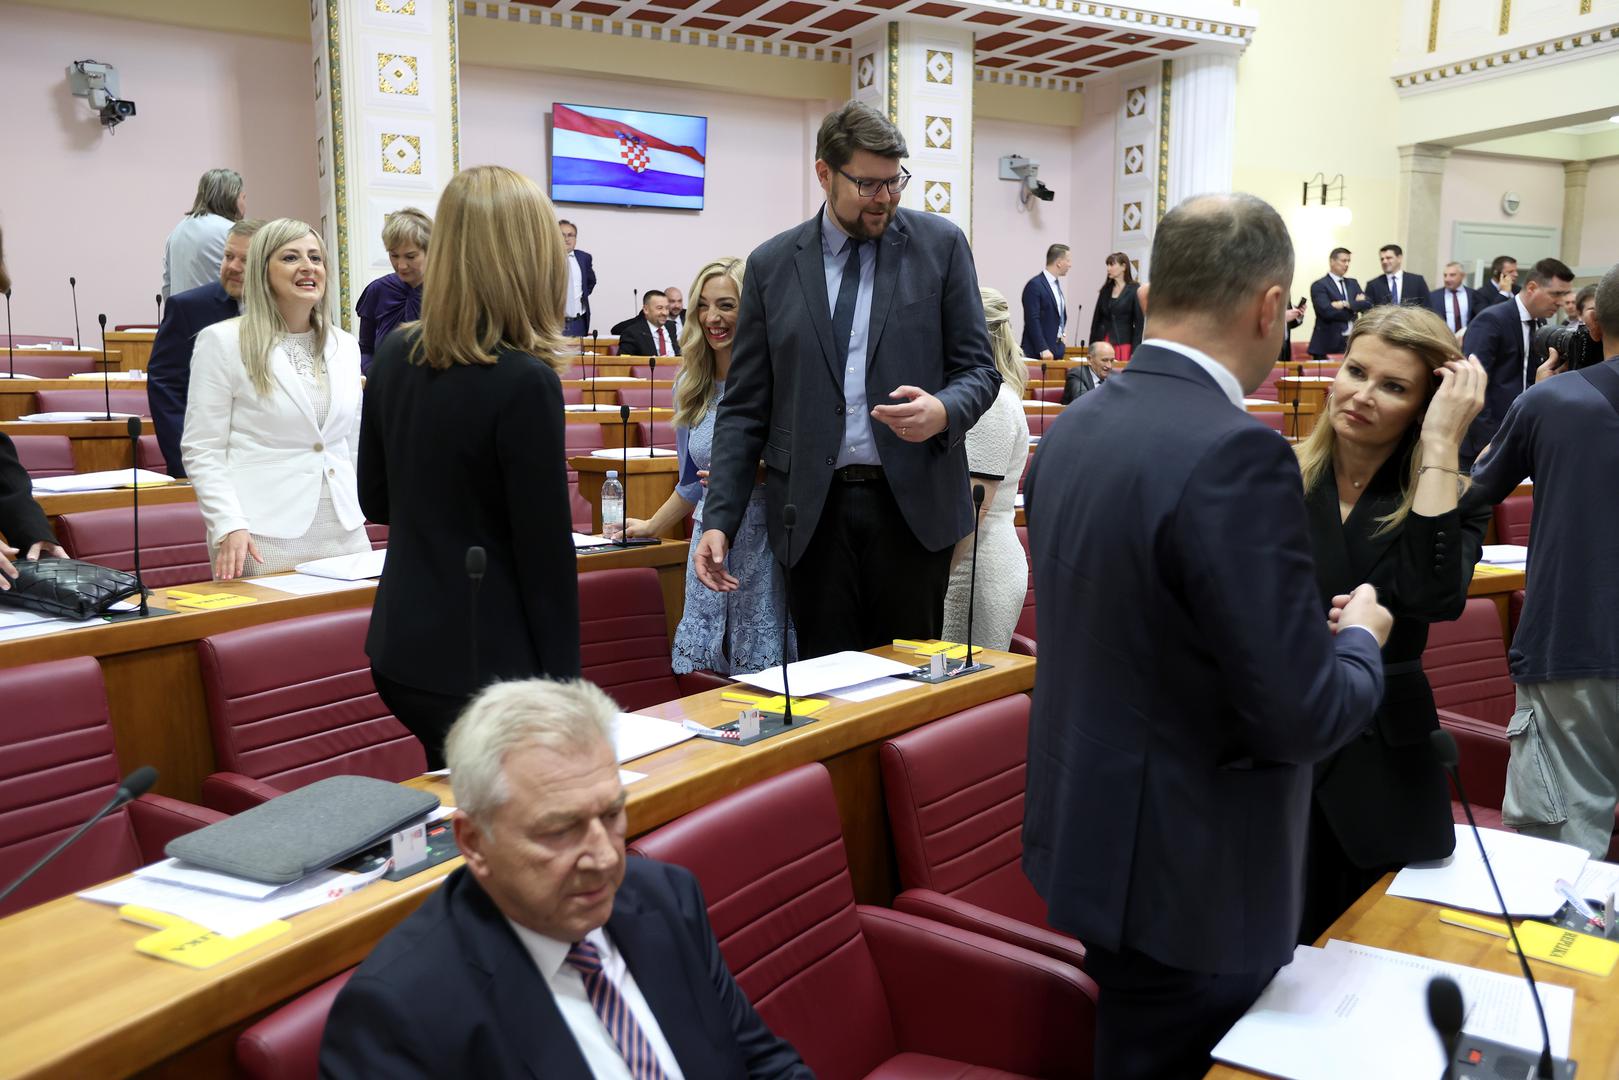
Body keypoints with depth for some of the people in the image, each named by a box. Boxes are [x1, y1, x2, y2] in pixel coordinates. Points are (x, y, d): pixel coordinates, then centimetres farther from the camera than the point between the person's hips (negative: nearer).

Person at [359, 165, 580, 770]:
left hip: (399, 649, 7)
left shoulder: (394, 357, 2)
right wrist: (563, 682, -8)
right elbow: (545, 552, -15)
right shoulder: (524, 382, -19)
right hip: (484, 662, -7)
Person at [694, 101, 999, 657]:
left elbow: (978, 369, 5)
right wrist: (719, 519, -2)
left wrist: (943, 411, -19)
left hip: (912, 501, 0)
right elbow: (744, 405, 6)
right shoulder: (771, 264, 5)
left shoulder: (939, 244, 3)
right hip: (813, 507, 1)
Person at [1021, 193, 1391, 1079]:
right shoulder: (1234, 451, -25)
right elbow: (1299, 715, -24)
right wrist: (1359, 638, -3)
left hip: (1089, 833, 8)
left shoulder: (1072, 428, 1)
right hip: (1188, 872, -8)